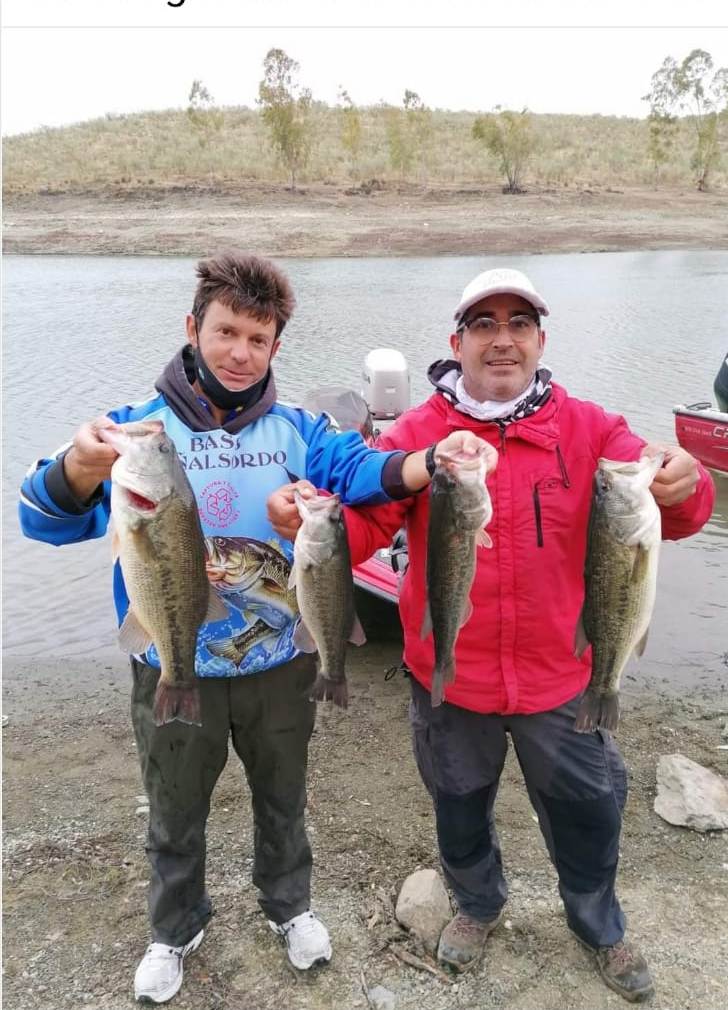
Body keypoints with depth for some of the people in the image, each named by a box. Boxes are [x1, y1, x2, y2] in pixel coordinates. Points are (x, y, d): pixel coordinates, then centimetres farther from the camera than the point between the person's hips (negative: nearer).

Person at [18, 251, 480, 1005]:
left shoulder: (296, 430, -7)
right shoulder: (138, 428, -13)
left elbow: (359, 470, -24)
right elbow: (49, 518, -23)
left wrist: (433, 461, -46)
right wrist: (81, 467, -47)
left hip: (280, 663, 2)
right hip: (175, 668, -1)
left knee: (282, 797, 25)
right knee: (175, 812, 22)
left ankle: (290, 907, 53)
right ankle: (175, 930, 51)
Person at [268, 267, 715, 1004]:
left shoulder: (588, 429, -7)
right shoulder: (415, 433, -10)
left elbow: (662, 507, -14)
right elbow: (361, 525, -17)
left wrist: (682, 488, -38)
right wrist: (311, 521, -38)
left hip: (559, 675, 1)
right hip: (449, 677, 0)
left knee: (585, 811, 22)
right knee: (460, 807, 24)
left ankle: (600, 927, 53)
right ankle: (477, 904, 56)